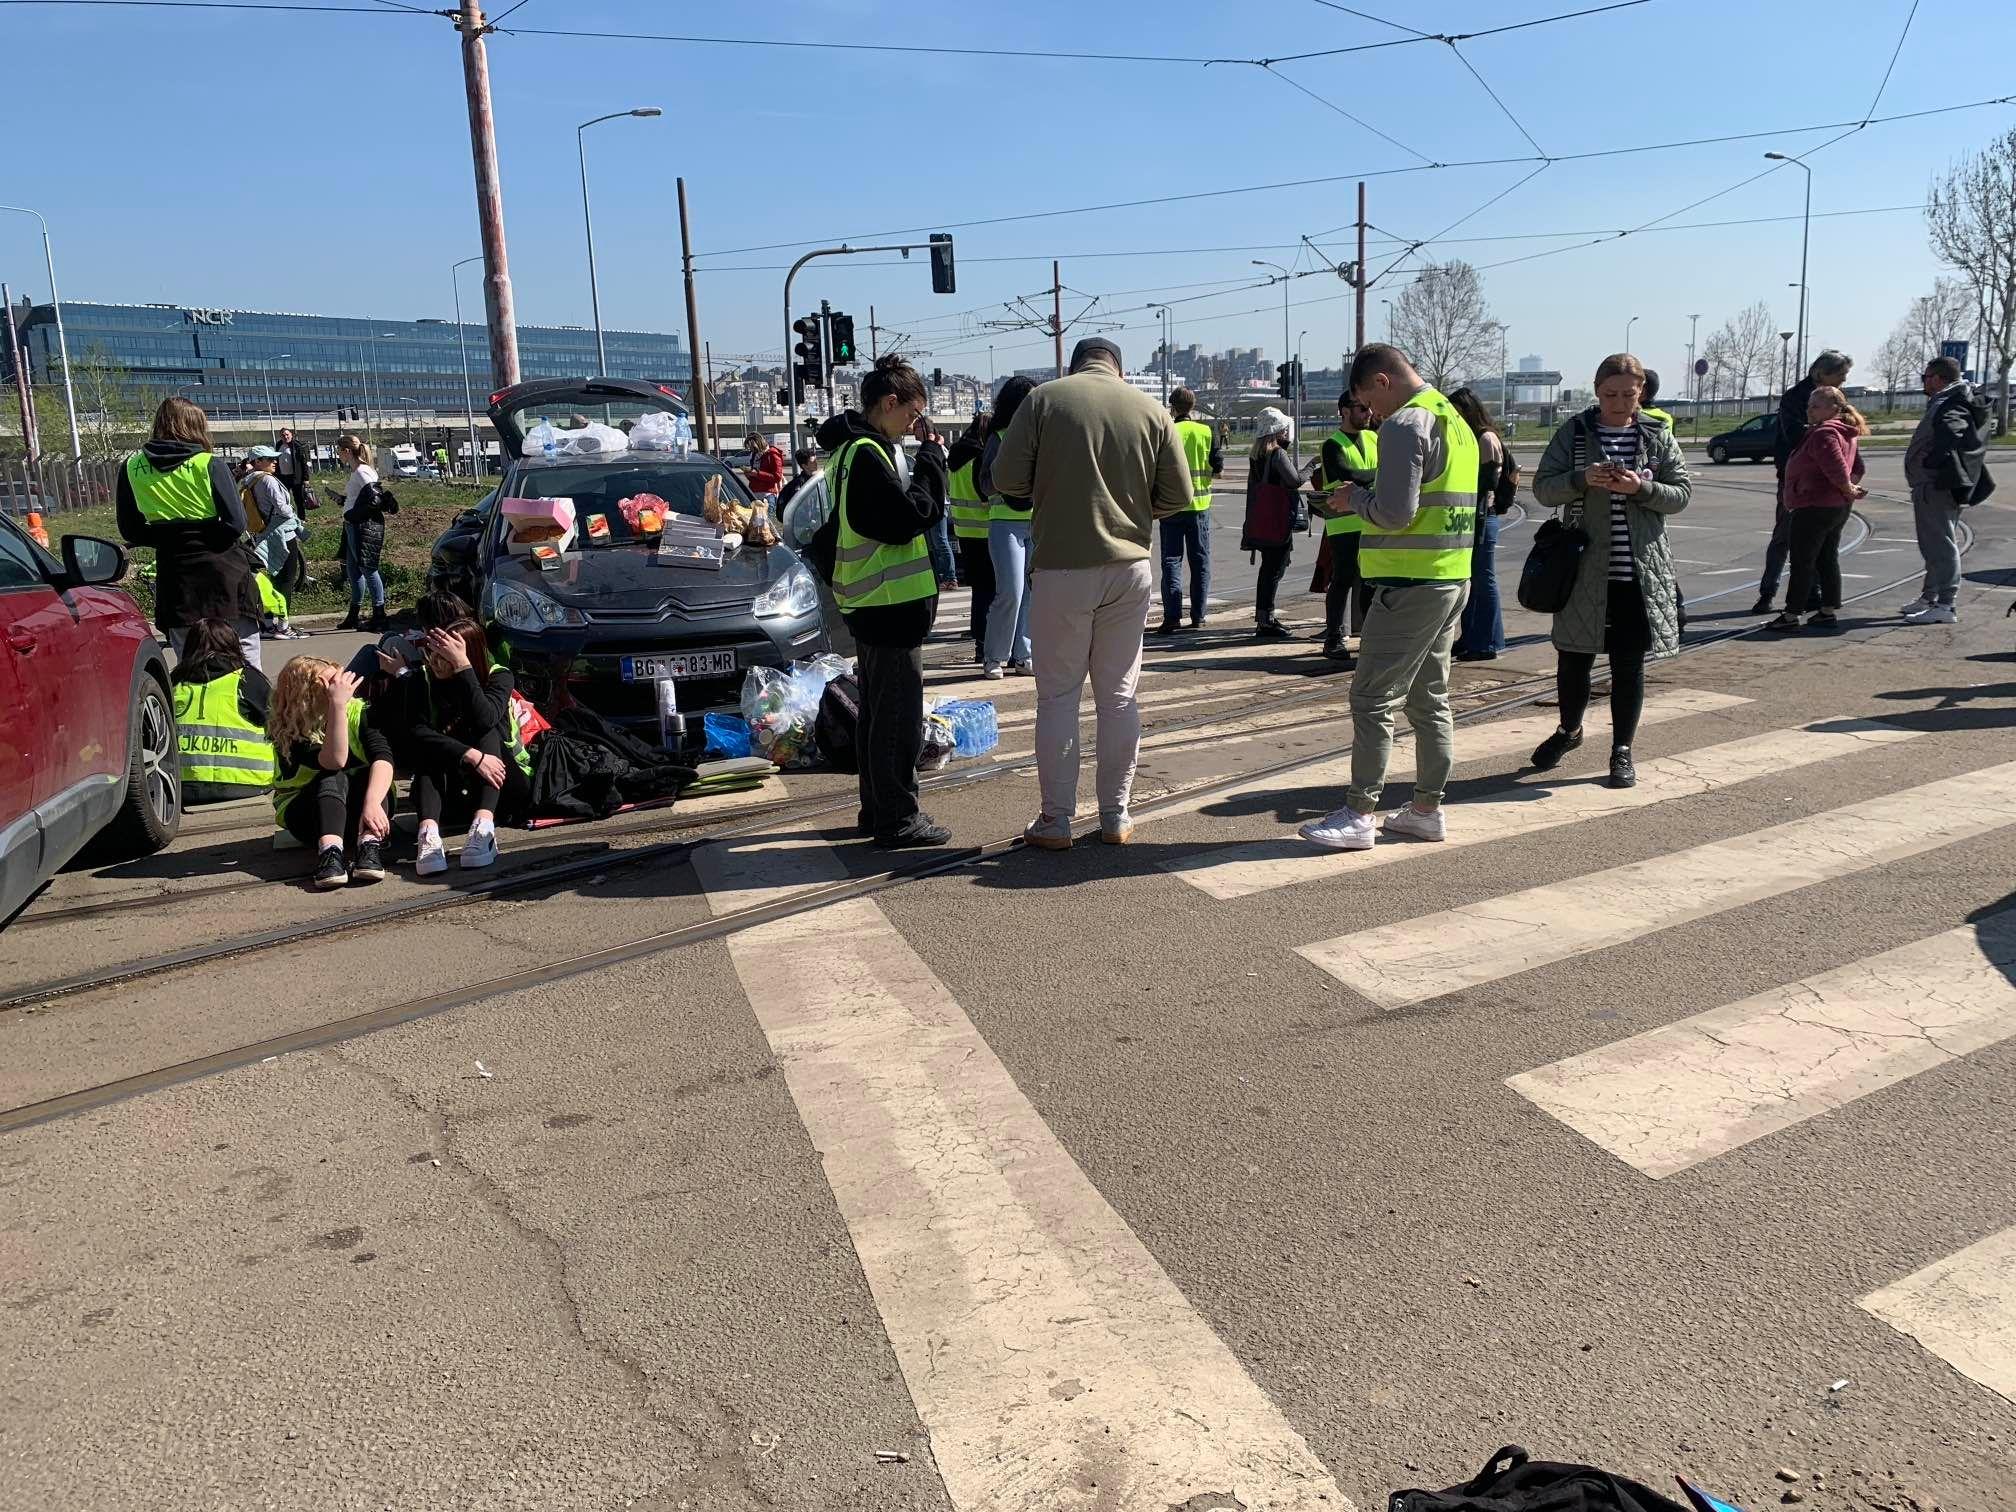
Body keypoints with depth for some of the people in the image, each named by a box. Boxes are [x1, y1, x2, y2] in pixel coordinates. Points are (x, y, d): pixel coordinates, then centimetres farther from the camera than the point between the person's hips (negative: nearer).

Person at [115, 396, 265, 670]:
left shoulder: (132, 468, 5)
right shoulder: (210, 464, -6)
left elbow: (129, 530, 8)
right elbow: (235, 523, -12)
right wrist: (206, 540, 3)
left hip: (175, 579, 3)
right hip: (224, 574, -3)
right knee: (246, 667, 4)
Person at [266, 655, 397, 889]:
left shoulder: (357, 712, -12)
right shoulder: (286, 732, -17)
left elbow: (383, 758, -27)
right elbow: (335, 760, -33)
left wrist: (372, 804, -43)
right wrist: (337, 704, -38)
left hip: (356, 807, 2)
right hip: (306, 814, -2)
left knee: (369, 773, -28)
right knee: (333, 777, -32)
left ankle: (369, 846, -46)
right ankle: (330, 851, -50)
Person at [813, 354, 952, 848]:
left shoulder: (853, 448, 14)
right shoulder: (867, 453, -18)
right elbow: (908, 518, -22)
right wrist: (931, 458, -13)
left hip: (872, 604, 11)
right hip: (889, 604, -11)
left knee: (878, 712, 16)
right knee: (899, 717, -5)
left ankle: (878, 810, 26)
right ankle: (899, 821, 1)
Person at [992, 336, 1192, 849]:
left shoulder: (1044, 399, -2)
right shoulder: (1152, 410, 4)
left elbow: (1007, 478, -6)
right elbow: (1178, 495, 4)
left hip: (1061, 568, -2)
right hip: (1129, 568, 2)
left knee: (1057, 696, 6)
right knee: (1119, 696, 11)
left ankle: (1056, 821, 9)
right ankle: (1116, 816, 17)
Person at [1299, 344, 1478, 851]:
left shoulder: (1405, 424, -13)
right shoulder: (1455, 421, 16)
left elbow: (1394, 514, -22)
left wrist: (1355, 496, -3)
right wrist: (1367, 498, 15)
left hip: (1410, 583, -10)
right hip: (1454, 580, 10)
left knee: (1372, 701, -4)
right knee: (1430, 700, 14)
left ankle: (1359, 816, -1)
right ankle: (1427, 809, 20)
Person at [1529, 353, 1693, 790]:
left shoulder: (1658, 435, 4)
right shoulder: (1574, 431, 2)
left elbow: (1682, 492, 3)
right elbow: (1543, 488, -2)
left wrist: (1641, 488, -15)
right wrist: (1582, 479, -20)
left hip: (1639, 571, 0)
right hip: (1584, 569, 0)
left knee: (1629, 664, 5)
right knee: (1573, 656, 9)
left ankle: (1622, 750, 19)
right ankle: (1569, 729, 35)